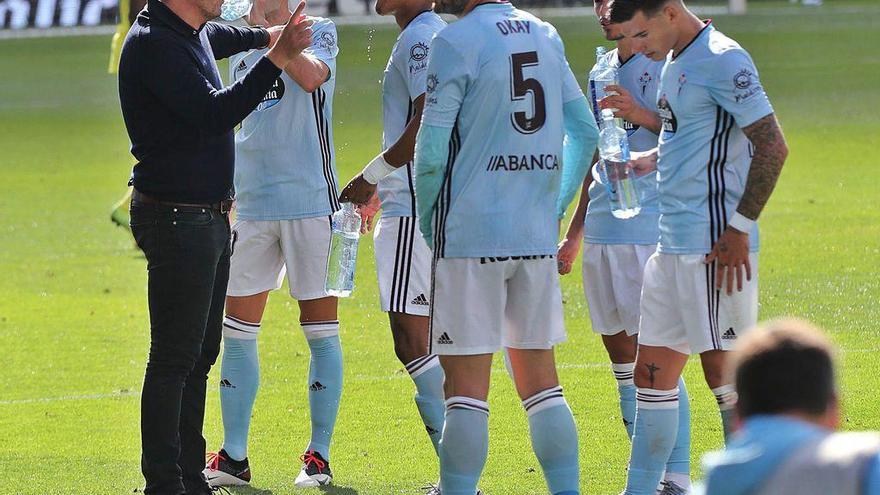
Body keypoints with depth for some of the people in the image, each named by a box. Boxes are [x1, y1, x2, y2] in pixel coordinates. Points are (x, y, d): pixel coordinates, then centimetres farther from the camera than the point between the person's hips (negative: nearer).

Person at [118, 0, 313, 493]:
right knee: (174, 357, -7)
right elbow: (214, 114, -26)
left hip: (210, 218, 10)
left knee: (199, 355, 14)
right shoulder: (153, 42, -18)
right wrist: (277, 58, -27)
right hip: (177, 220, -10)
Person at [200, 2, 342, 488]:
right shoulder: (242, 50, 15)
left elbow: (311, 76, -24)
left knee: (320, 330, -1)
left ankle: (319, 456, 5)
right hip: (251, 206, 6)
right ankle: (233, 457, 11)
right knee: (237, 331, 5)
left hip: (309, 204, -6)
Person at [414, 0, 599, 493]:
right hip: (537, 237, 6)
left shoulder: (456, 42, -10)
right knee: (541, 381, 12)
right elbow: (585, 134, 15)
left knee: (467, 387, -4)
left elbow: (431, 152, -11)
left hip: (471, 235, -6)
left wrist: (428, 222, 3)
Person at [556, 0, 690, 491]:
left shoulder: (669, 65, -6)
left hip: (650, 227, -8)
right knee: (620, 351, 9)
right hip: (603, 230, 8)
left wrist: (642, 115, -25)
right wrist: (574, 234, 25)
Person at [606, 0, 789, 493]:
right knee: (653, 372, 10)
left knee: (724, 370, -5)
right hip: (673, 244, 10)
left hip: (716, 248, -10)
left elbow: (772, 146, -17)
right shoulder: (676, 63, 16)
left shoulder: (722, 61, -14)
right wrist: (647, 160, 14)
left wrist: (739, 229, -19)